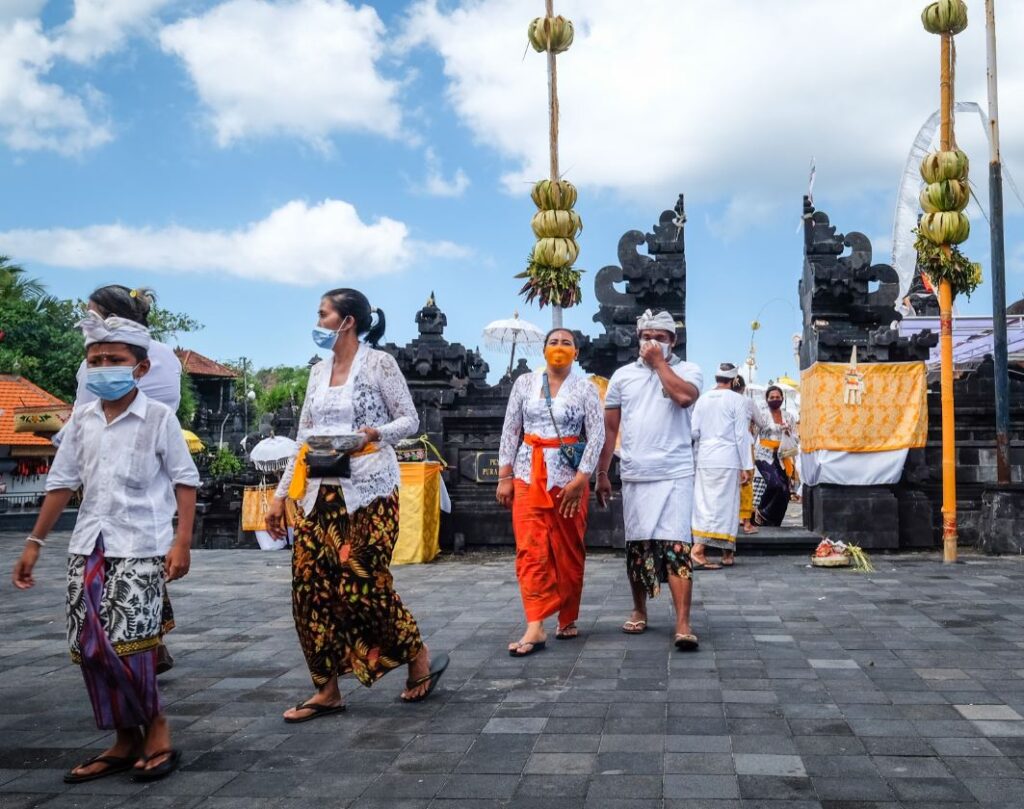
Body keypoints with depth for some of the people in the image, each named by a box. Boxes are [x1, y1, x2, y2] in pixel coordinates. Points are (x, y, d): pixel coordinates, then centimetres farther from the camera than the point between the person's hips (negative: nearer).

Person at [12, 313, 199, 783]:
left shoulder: (159, 418, -5)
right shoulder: (81, 420, 9)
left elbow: (185, 480, -5)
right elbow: (62, 482, 13)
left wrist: (182, 541, -13)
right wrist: (35, 542, 11)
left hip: (141, 547, -6)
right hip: (87, 545, 6)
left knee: (126, 642, -13)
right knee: (88, 646, 5)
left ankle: (154, 726, 10)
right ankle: (126, 740, 19)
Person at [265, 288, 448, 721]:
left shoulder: (379, 363, -3)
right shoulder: (318, 371, 14)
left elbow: (410, 420, -3)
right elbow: (304, 437, 15)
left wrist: (375, 433, -23)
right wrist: (280, 494, 13)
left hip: (368, 491, -6)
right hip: (320, 492, 6)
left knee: (363, 586, -8)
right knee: (311, 588, 1)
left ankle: (420, 658, 16)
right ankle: (327, 690, 13)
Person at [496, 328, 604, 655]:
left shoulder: (586, 388, 1)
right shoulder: (524, 383, 6)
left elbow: (597, 435, -4)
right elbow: (510, 431, 7)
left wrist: (580, 479, -12)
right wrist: (504, 476, 2)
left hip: (569, 474, -1)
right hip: (529, 474, 1)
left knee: (569, 551, 7)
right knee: (530, 549, -8)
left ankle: (568, 619, 23)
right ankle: (535, 627, -11)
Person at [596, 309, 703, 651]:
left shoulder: (687, 370, 5)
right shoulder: (622, 375, 11)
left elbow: (684, 396, -20)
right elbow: (609, 428, 12)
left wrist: (658, 362, -9)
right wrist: (602, 473, 10)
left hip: (674, 473, -3)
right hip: (634, 475, 3)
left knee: (675, 546, -10)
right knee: (636, 545, 11)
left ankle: (683, 624, -10)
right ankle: (639, 611, 27)